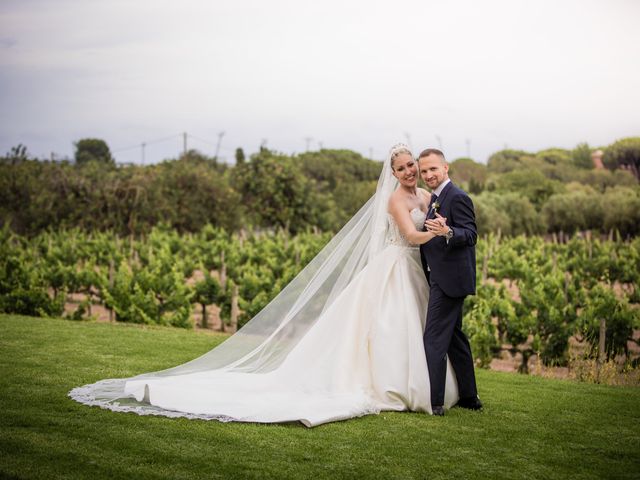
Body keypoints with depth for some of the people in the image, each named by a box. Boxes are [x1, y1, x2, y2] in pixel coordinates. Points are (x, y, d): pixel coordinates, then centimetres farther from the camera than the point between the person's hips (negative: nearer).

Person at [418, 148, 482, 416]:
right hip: (446, 280, 11)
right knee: (453, 336, 16)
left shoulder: (457, 197, -14)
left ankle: (434, 401, -6)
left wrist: (447, 232, -39)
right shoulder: (436, 198, 16)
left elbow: (470, 234, -25)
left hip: (449, 280, -11)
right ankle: (469, 397, 25)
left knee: (434, 338, -9)